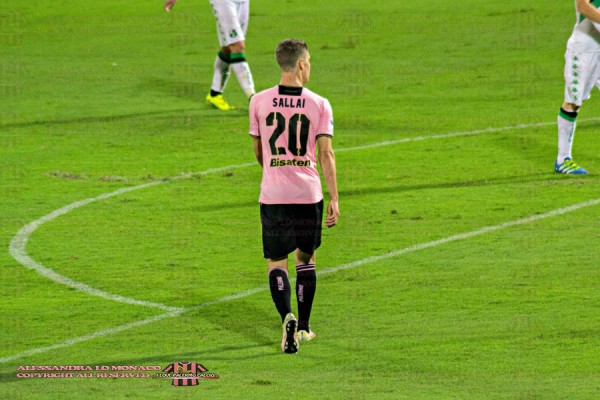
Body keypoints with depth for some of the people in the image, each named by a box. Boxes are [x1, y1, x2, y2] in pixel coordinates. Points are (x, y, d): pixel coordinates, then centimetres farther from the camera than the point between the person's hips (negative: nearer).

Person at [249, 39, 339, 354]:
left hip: (272, 196, 0)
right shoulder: (319, 105, -4)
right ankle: (303, 326, 24)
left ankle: (287, 317, -19)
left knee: (276, 262, 5)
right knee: (306, 259, 19)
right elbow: (326, 153, -8)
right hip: (309, 195, 0)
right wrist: (334, 199, -6)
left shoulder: (260, 101, -1)